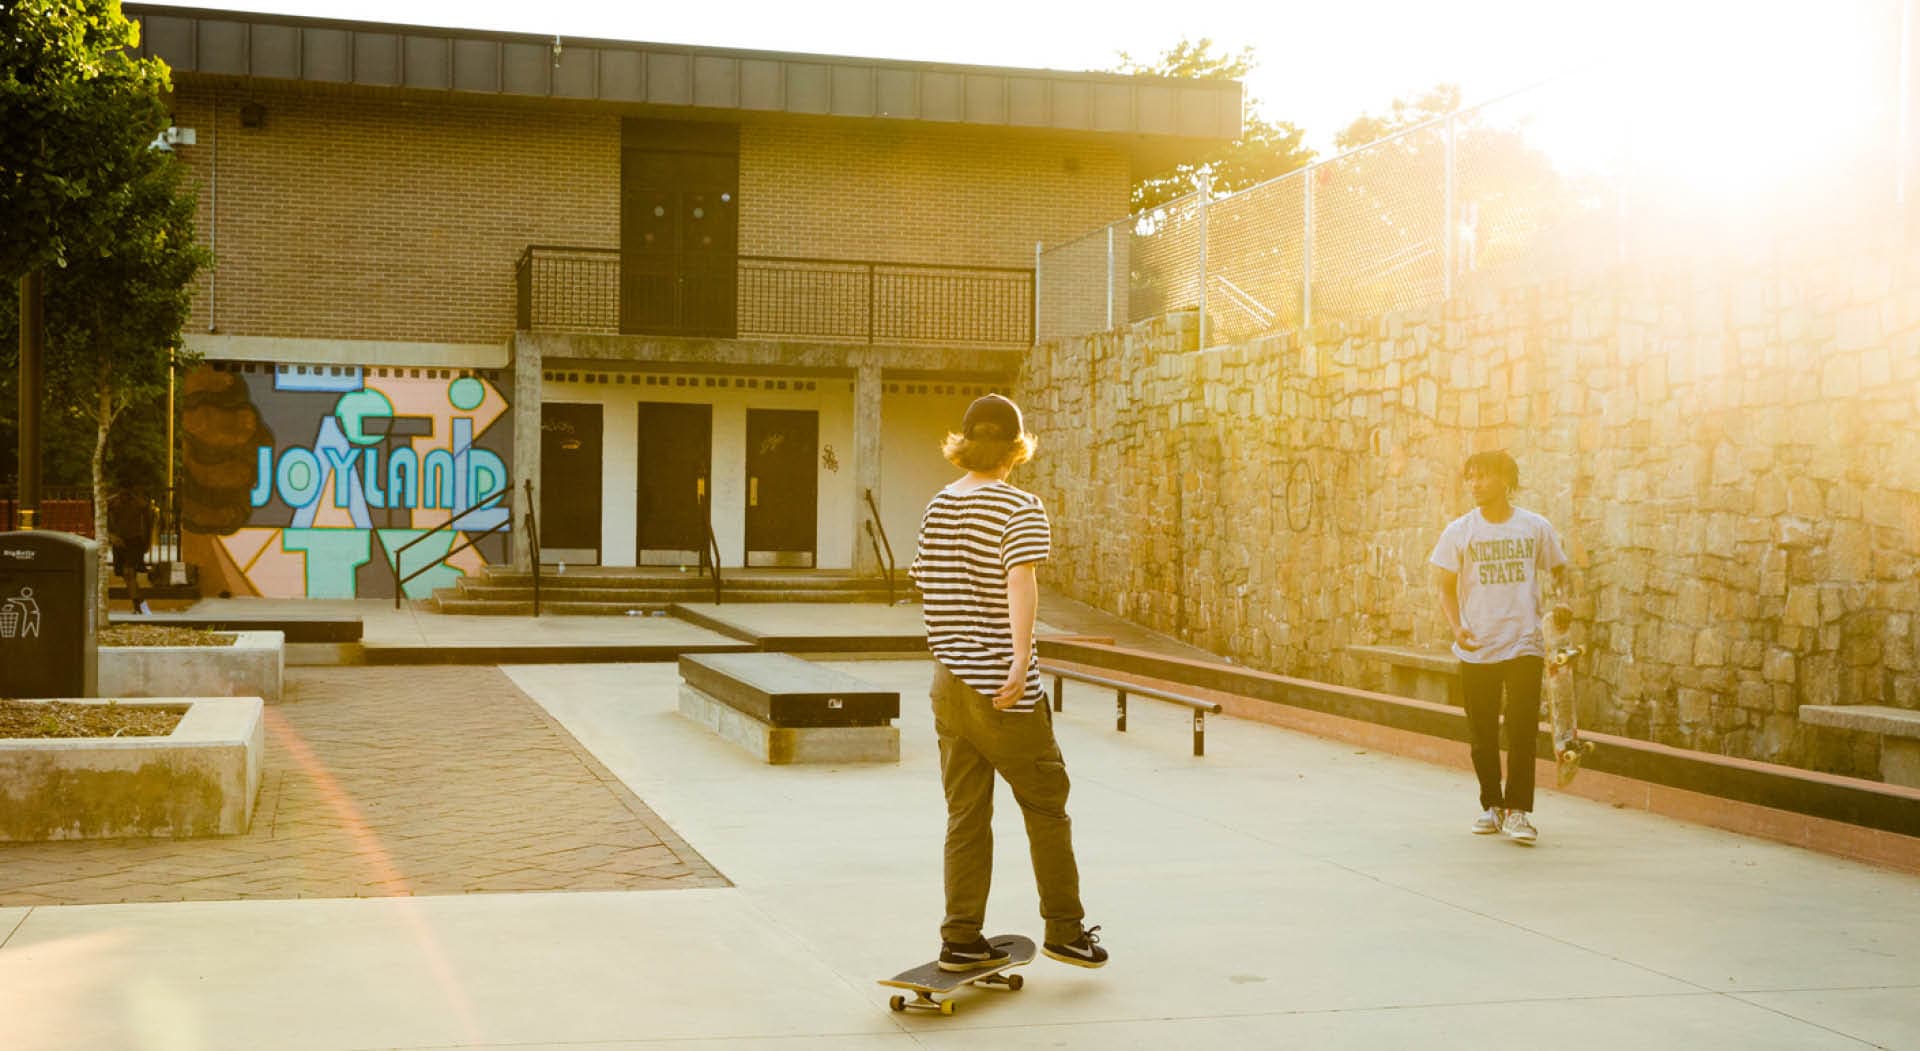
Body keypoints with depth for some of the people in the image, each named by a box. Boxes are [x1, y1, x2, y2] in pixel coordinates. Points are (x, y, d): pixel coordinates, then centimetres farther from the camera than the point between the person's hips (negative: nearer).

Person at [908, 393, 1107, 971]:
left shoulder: (936, 507, 10)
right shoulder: (1021, 509, -9)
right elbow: (1020, 581, -24)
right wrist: (1021, 657, -33)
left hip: (949, 680, 6)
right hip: (1001, 689, -6)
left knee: (966, 814, 10)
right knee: (1047, 806, 9)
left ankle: (962, 939, 10)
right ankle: (1065, 929, 17)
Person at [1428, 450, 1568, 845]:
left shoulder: (1535, 527, 1)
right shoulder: (1459, 531, 1)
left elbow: (1558, 571, 13)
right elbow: (1445, 586, 4)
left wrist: (1561, 601, -8)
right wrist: (1457, 627, -12)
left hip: (1525, 646, -1)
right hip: (1476, 650, 1)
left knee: (1522, 731, -6)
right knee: (1482, 734, 8)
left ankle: (1518, 811, 1)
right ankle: (1491, 806, 23)